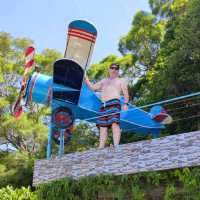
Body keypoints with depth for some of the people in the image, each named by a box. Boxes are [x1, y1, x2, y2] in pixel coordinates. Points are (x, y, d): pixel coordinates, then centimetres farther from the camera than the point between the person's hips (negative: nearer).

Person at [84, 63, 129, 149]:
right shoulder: (104, 81, 31)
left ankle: (116, 146, -28)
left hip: (114, 103, -5)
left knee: (114, 123, -20)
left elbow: (126, 94, 6)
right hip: (104, 105, 5)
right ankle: (101, 147, -5)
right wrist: (85, 79, 23)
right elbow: (92, 87, 30)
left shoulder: (121, 80, 17)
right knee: (103, 126, -2)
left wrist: (125, 103, -10)